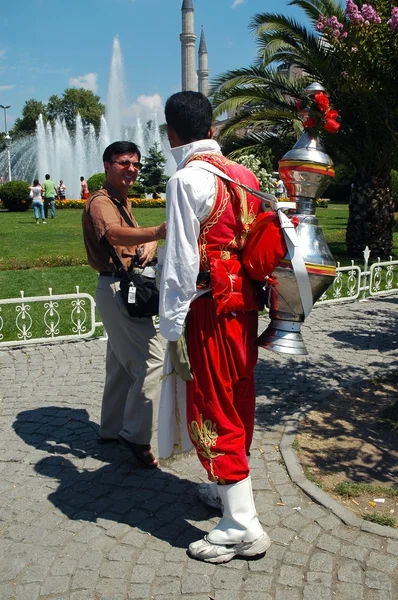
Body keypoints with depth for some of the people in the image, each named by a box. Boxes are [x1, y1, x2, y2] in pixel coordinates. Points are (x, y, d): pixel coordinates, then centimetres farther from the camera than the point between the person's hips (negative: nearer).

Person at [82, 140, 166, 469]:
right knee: (152, 361, -11)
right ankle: (136, 436, -1)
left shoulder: (123, 201, 15)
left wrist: (151, 243, -13)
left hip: (123, 290, 10)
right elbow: (114, 233, -38)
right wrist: (157, 231, -57)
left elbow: (135, 233, 13)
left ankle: (111, 429, 31)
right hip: (117, 289, -10)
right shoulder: (101, 202, -17)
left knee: (122, 363, 18)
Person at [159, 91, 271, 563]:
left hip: (210, 310, -8)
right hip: (245, 305, 8)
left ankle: (242, 526, 8)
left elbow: (181, 262, -18)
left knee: (211, 411, 1)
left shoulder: (188, 179, -14)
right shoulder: (243, 174, 8)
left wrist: (173, 330, -13)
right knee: (238, 401, 19)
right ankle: (228, 489, 39)